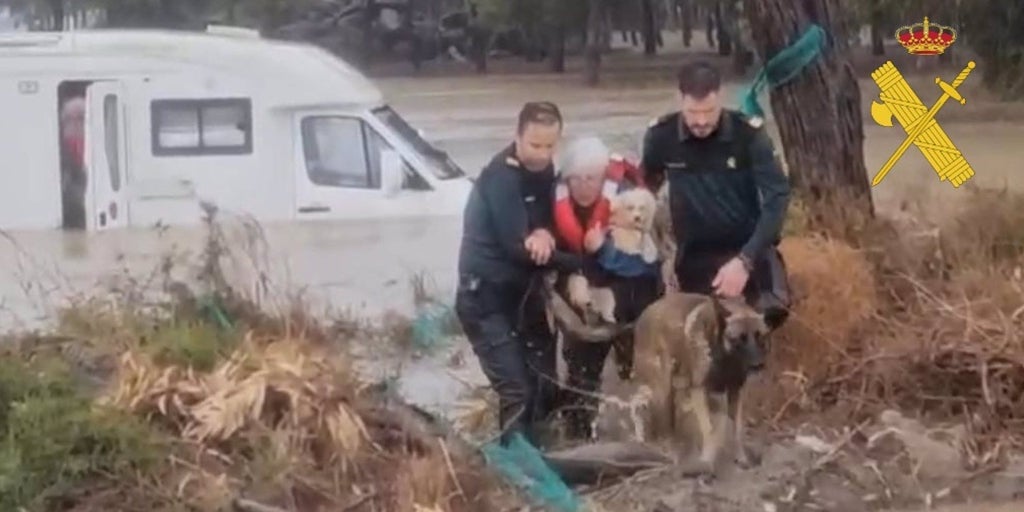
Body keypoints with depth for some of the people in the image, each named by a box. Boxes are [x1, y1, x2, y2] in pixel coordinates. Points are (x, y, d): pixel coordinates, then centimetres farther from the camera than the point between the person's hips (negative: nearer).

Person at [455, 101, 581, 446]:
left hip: (524, 292, 8)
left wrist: (543, 233, -22)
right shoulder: (500, 178, -22)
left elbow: (550, 221, 4)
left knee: (546, 388, 13)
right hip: (486, 298, -8)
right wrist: (583, 267, -24)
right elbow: (519, 248, -26)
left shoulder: (542, 170, 2)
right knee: (517, 394, -14)